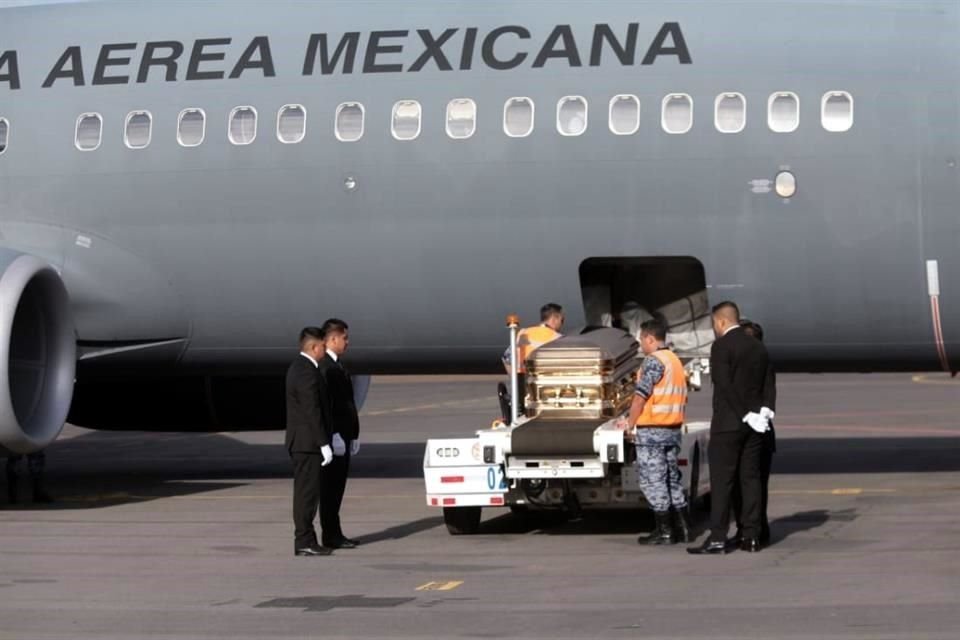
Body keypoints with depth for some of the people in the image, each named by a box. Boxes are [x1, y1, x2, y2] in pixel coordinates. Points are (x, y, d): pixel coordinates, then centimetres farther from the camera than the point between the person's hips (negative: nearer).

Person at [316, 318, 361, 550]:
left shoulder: (337, 366, 17)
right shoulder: (325, 367, -15)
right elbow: (325, 404, -21)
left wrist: (352, 435, 19)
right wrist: (334, 435, -23)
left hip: (342, 436, 10)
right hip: (333, 437, -10)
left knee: (337, 487, 12)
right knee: (330, 487, -5)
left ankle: (333, 534, 16)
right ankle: (331, 535, -2)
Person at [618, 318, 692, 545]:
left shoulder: (653, 361, -13)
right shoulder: (675, 360, 16)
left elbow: (641, 396, -16)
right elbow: (681, 396, 18)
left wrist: (630, 422, -6)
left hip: (652, 430, -9)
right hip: (674, 429, 9)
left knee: (653, 480, -4)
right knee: (673, 479, 14)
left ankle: (664, 531, -4)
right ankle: (682, 528, 13)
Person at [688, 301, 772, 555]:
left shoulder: (722, 347, -10)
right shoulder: (759, 348, 11)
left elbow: (724, 385, -16)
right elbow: (764, 388, 12)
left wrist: (746, 415, -11)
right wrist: (754, 414, 10)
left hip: (727, 423, -6)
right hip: (754, 425, 6)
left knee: (722, 481, -5)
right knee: (751, 479, 8)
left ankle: (717, 538, -8)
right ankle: (752, 536, 7)